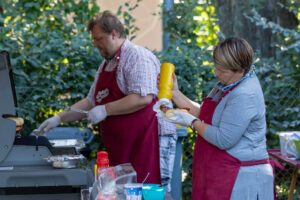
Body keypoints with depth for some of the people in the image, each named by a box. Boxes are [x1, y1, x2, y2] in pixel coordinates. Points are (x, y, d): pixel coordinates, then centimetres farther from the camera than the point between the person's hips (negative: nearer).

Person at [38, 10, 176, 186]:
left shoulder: (137, 56, -9)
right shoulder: (106, 65, 21)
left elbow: (143, 98, -22)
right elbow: (91, 102, 27)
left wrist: (105, 110, -17)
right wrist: (59, 118, 19)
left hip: (148, 141, -9)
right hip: (121, 146, 9)